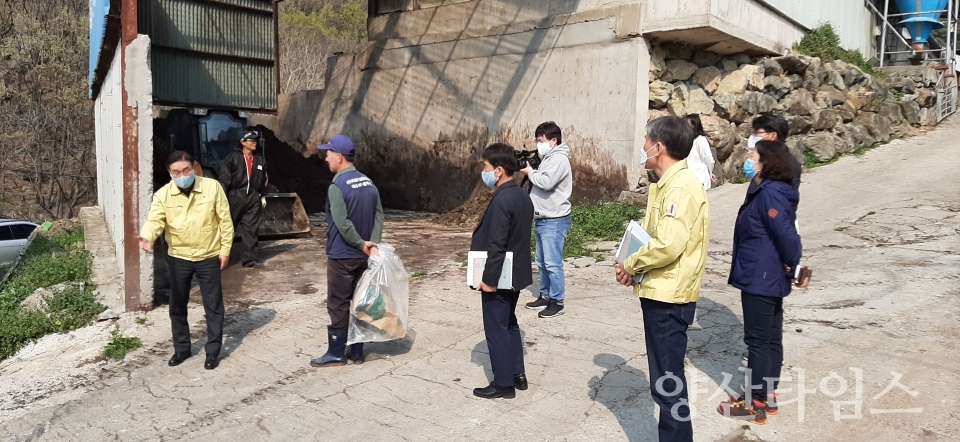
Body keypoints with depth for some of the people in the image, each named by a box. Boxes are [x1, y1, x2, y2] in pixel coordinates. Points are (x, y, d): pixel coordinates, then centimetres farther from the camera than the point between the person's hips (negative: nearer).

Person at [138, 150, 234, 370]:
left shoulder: (212, 187, -11)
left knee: (213, 306, 5)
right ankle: (181, 348, 30)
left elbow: (225, 220, -6)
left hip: (209, 257, -2)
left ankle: (213, 351, 18)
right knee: (177, 306, 13)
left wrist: (225, 249, -6)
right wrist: (147, 236, -43)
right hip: (178, 258, 2)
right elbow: (155, 220, -20)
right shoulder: (163, 194, -8)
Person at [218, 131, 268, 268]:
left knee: (251, 229, 5)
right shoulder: (233, 157, -4)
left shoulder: (259, 159, 11)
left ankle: (249, 258, 10)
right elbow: (224, 178, -8)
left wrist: (261, 196, 15)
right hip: (235, 196, -4)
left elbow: (262, 180, 18)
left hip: (253, 198, 4)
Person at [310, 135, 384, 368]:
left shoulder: (337, 187, -17)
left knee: (338, 305, 3)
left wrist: (362, 244, -13)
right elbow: (379, 216, 0)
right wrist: (373, 244, -8)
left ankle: (336, 353, 12)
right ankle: (357, 351, 20)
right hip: (363, 256, 7)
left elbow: (343, 225, -23)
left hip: (342, 256, -7)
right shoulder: (368, 183, 6)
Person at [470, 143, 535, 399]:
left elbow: (496, 245, -25)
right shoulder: (522, 196, 7)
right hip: (515, 274, 10)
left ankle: (503, 384, 13)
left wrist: (489, 278, -20)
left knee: (496, 329, 2)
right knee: (509, 324, 20)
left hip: (499, 277, -10)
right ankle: (518, 375, 29)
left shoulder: (501, 200, -23)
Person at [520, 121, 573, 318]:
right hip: (543, 220, 10)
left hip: (555, 221, -10)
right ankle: (545, 296, 26)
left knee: (553, 263, -7)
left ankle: (557, 302, 1)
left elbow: (546, 183, -24)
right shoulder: (548, 159, 18)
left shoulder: (559, 159, -13)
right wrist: (530, 172, 7)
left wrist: (530, 172, -10)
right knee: (542, 262, 16)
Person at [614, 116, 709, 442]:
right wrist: (637, 267, 4)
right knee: (665, 380, 18)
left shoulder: (681, 186, -18)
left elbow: (669, 244, -28)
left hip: (669, 297, -10)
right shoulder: (669, 183, 14)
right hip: (661, 293, 10)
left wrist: (631, 264, -12)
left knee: (668, 384, -1)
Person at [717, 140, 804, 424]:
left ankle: (754, 404, 10)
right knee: (771, 339, 16)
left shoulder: (770, 193, -20)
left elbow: (786, 233, -26)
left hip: (760, 279, -10)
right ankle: (768, 396, 27)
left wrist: (792, 265, -12)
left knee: (757, 341, 0)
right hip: (768, 278, 10)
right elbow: (785, 232, 14)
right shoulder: (769, 190, 11)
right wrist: (788, 268, 11)